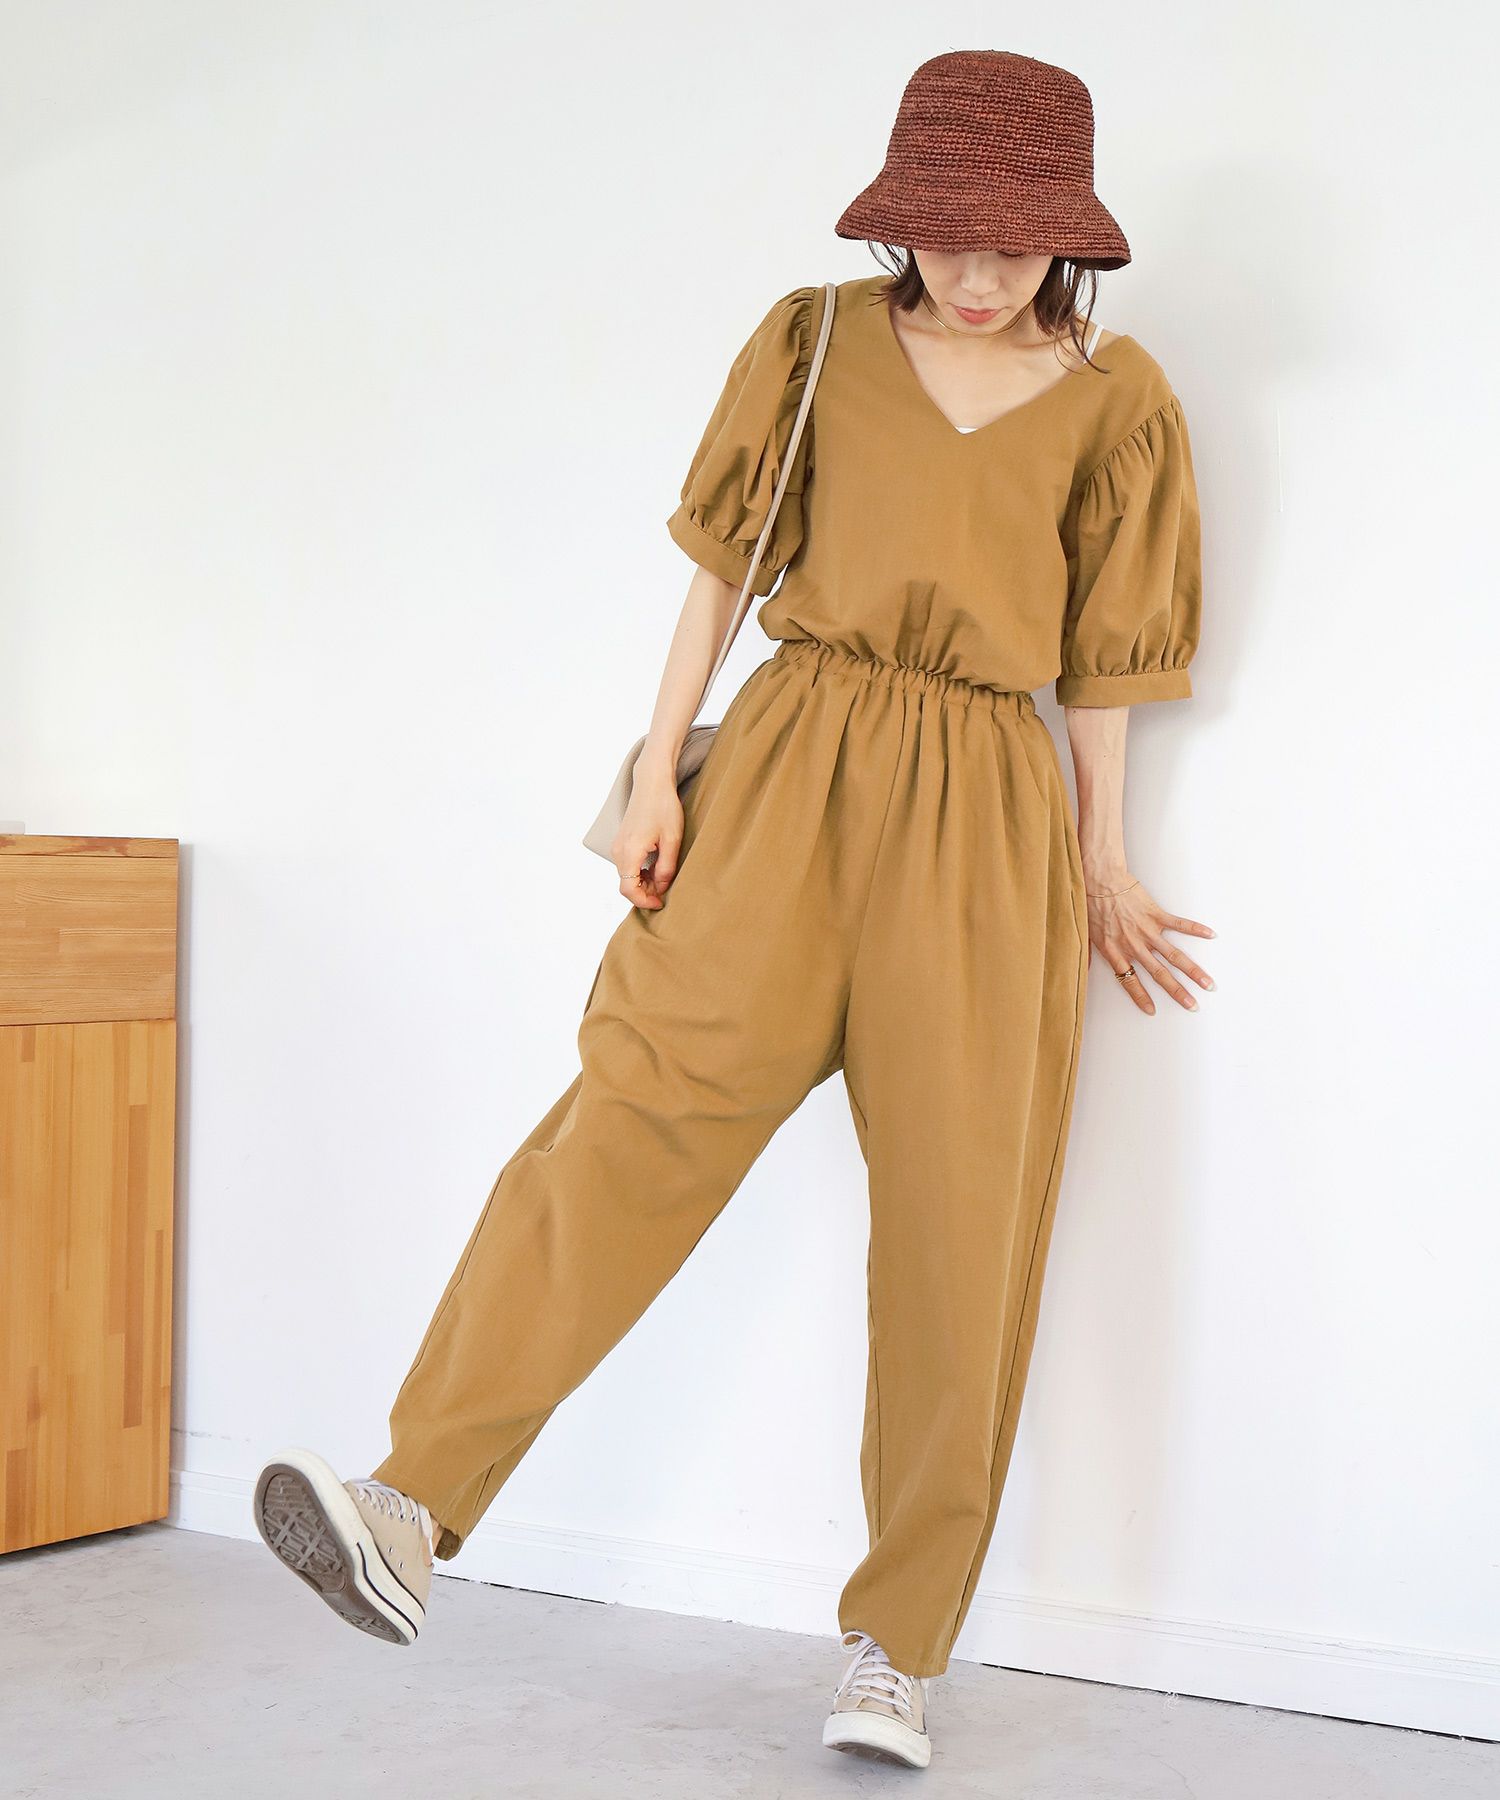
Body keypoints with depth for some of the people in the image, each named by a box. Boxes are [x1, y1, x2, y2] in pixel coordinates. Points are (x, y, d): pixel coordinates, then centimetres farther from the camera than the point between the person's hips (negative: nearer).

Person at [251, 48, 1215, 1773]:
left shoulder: (1112, 396, 8)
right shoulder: (815, 339, 8)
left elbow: (1099, 654, 12)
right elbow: (723, 563, 8)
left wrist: (1106, 861, 13)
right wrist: (660, 768, 1)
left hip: (989, 817, 1)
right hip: (797, 760, -1)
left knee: (961, 1217, -3)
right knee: (648, 1095, -20)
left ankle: (893, 1648, 6)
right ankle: (413, 1509, -27)